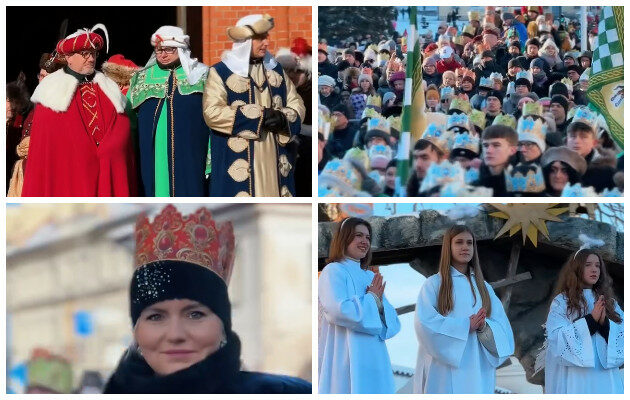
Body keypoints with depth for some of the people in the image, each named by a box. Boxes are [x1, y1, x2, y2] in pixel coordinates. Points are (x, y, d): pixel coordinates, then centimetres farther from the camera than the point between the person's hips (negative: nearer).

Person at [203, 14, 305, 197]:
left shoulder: (276, 69, 14)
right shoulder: (220, 73, -3)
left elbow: (297, 105, 12)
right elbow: (212, 113, -15)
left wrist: (282, 118, -13)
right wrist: (260, 115, -16)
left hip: (274, 160, 5)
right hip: (238, 161, -5)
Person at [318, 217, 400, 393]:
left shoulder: (371, 277, 18)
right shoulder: (333, 271, -2)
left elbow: (393, 323, 13)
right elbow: (339, 310, -19)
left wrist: (379, 303, -8)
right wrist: (371, 299, -5)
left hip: (375, 361, 7)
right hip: (346, 361, -6)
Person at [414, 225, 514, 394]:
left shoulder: (484, 287, 17)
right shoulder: (434, 284, 4)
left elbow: (502, 328, 9)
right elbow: (425, 323, -11)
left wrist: (484, 326, -13)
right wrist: (465, 325, -16)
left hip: (478, 370, 4)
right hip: (445, 370, -4)